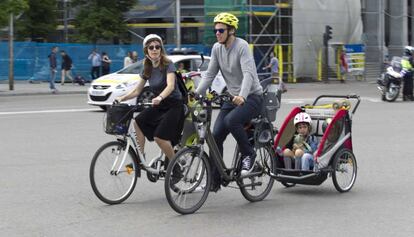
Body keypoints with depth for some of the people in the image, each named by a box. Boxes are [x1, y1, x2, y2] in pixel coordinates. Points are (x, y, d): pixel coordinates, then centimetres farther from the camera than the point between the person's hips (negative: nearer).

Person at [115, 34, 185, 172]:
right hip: (159, 106, 7)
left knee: (160, 137, -21)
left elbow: (170, 86, -31)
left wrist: (160, 97, -51)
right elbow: (137, 91, 7)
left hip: (174, 106, -7)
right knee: (139, 122, -15)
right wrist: (122, 98, -10)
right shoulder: (147, 69, 4)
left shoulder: (168, 65, -15)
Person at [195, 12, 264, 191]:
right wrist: (196, 93, -10)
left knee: (231, 120, -33)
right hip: (233, 98, 7)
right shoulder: (217, 48, 3)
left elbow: (248, 74, -29)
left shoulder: (242, 46, -17)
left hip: (252, 97, -7)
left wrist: (242, 96, -45)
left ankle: (249, 154, -9)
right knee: (216, 136, -4)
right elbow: (210, 74, 5)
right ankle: (214, 181, 4)